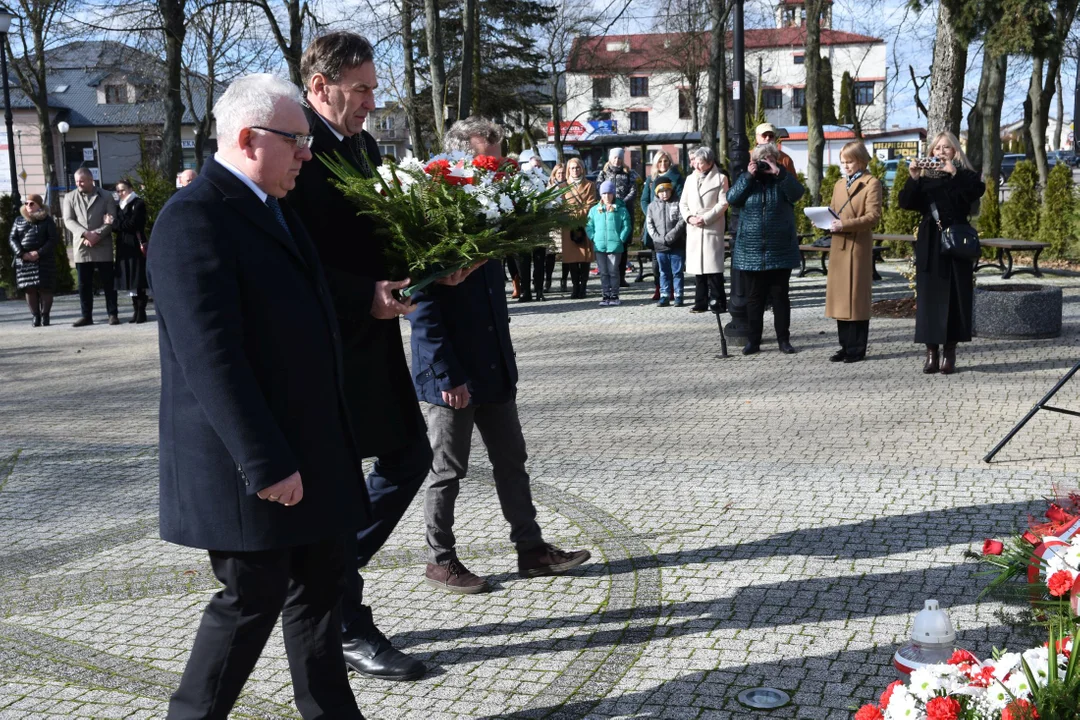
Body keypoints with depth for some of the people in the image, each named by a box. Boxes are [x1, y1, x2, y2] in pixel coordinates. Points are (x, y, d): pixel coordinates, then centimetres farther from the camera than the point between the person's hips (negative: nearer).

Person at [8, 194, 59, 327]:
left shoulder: (47, 220, 2)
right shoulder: (19, 220, 11)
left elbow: (54, 239, -5)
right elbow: (12, 239, 6)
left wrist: (39, 253, -15)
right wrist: (21, 254, -10)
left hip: (44, 260, -3)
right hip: (24, 261, 3)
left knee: (45, 288, -5)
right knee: (29, 289, 0)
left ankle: (45, 315, 3)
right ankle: (35, 315, 5)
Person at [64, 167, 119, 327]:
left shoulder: (106, 197, 6)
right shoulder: (70, 198, 11)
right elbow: (68, 220, 1)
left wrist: (97, 235, -15)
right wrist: (86, 234, -14)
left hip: (103, 247, -2)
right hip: (81, 247, 2)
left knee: (108, 282, 0)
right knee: (84, 284, 4)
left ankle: (113, 314, 5)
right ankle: (86, 316, 9)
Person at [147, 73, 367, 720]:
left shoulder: (273, 209, 14)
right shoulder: (194, 219, -17)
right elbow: (211, 357, -24)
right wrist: (266, 464, -24)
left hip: (310, 448, 9)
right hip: (252, 464, -9)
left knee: (319, 590, 16)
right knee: (252, 600, 2)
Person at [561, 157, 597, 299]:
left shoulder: (590, 185, 9)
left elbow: (590, 205, 0)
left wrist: (576, 215, -11)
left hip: (585, 225, -1)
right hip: (569, 227, 1)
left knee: (585, 258, -3)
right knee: (571, 258, -2)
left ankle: (582, 287, 2)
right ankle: (575, 287, 5)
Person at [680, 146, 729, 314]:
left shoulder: (720, 178, 0)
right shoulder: (690, 179, 15)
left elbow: (723, 203, -6)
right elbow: (683, 203, 14)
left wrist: (705, 218, -14)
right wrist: (689, 217, -5)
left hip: (712, 228, -5)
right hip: (694, 229, 5)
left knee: (713, 266, -7)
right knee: (698, 266, 5)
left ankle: (717, 302, -1)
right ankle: (701, 302, 10)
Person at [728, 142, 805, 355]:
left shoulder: (783, 180, 4)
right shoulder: (746, 179, 8)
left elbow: (797, 193, -16)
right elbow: (732, 199, -8)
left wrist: (778, 173, -20)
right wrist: (749, 176, -13)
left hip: (780, 250, -1)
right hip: (752, 250, 1)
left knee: (780, 296, 5)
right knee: (754, 297, 5)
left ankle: (784, 339, 11)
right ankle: (753, 340, 12)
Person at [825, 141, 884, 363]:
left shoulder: (871, 183, -2)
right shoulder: (839, 185, 20)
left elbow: (873, 216, -12)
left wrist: (846, 224, -21)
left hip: (858, 246, -7)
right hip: (838, 246, 7)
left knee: (856, 297, -3)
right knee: (840, 296, 7)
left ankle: (857, 349, 2)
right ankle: (845, 345, 14)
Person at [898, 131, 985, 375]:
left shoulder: (964, 176, 6)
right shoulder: (924, 178, 11)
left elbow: (978, 190, -16)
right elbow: (906, 203, -3)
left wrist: (954, 173, -22)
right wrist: (913, 179, -16)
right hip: (929, 245, 2)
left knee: (954, 297, -3)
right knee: (929, 296, -1)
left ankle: (949, 353, 3)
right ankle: (931, 353, 4)